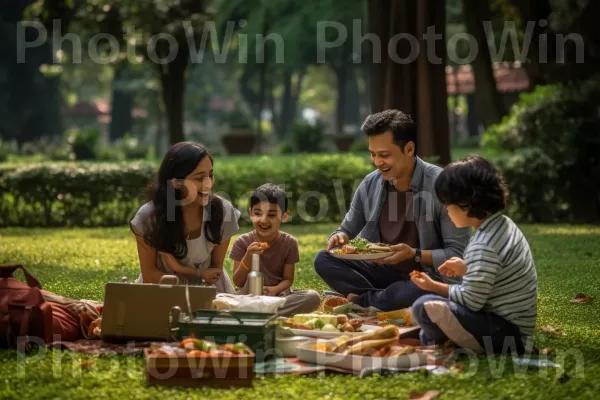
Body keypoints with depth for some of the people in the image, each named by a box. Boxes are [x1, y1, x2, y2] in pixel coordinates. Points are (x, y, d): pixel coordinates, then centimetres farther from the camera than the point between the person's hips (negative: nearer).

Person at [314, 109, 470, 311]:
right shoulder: (370, 184, 0)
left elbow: (459, 254, -17)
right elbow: (347, 230, 12)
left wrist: (415, 254, -31)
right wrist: (340, 238, -12)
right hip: (384, 271, 6)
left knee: (411, 296, -40)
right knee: (325, 260, -13)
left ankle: (360, 299, -13)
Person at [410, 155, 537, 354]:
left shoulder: (482, 247, -24)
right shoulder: (503, 224, 6)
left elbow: (471, 301, -20)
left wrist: (434, 286, -7)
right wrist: (467, 269, 15)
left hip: (505, 334, -10)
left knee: (426, 306, -22)